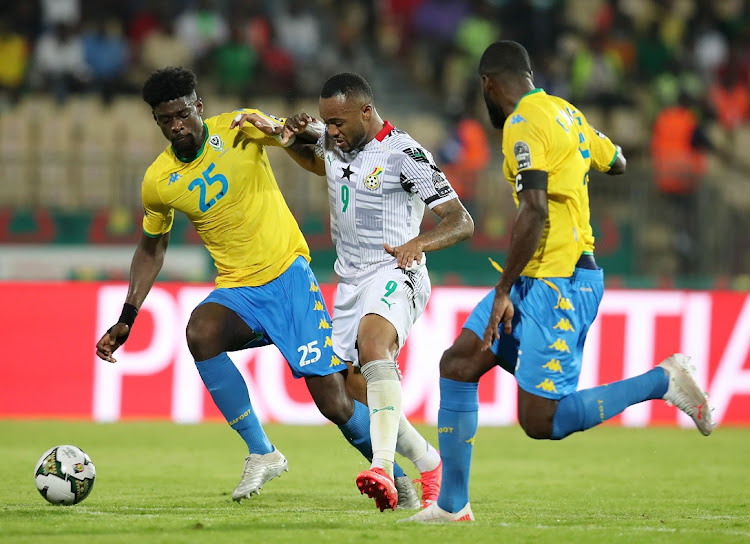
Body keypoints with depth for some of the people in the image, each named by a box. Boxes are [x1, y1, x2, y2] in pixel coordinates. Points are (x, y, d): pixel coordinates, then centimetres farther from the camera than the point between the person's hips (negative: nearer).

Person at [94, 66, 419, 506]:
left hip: (289, 274, -2)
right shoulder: (158, 182, 2)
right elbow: (152, 248, 18)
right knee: (200, 332, -33)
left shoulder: (238, 129, -7)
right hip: (238, 289, 3)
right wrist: (127, 317, 10)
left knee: (335, 403, -9)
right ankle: (262, 453, -20)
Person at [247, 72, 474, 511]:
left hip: (393, 274, -9)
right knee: (352, 384, 6)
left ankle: (383, 467, -51)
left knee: (372, 344, -36)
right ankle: (430, 463, 23)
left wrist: (419, 243, -36)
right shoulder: (334, 142, 8)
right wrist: (291, 136, 9)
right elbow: (311, 158, 35)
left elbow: (462, 222, -15)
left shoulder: (404, 155, -13)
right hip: (350, 282, 9)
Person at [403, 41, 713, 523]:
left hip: (556, 284, -10)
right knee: (458, 365, 7)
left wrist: (504, 291, -20)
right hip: (538, 280, 10)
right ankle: (452, 505, 9)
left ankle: (663, 380, -3)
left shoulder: (524, 125, -16)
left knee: (540, 422, -9)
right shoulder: (564, 112, 11)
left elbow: (534, 213, -24)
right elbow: (616, 162, 28)